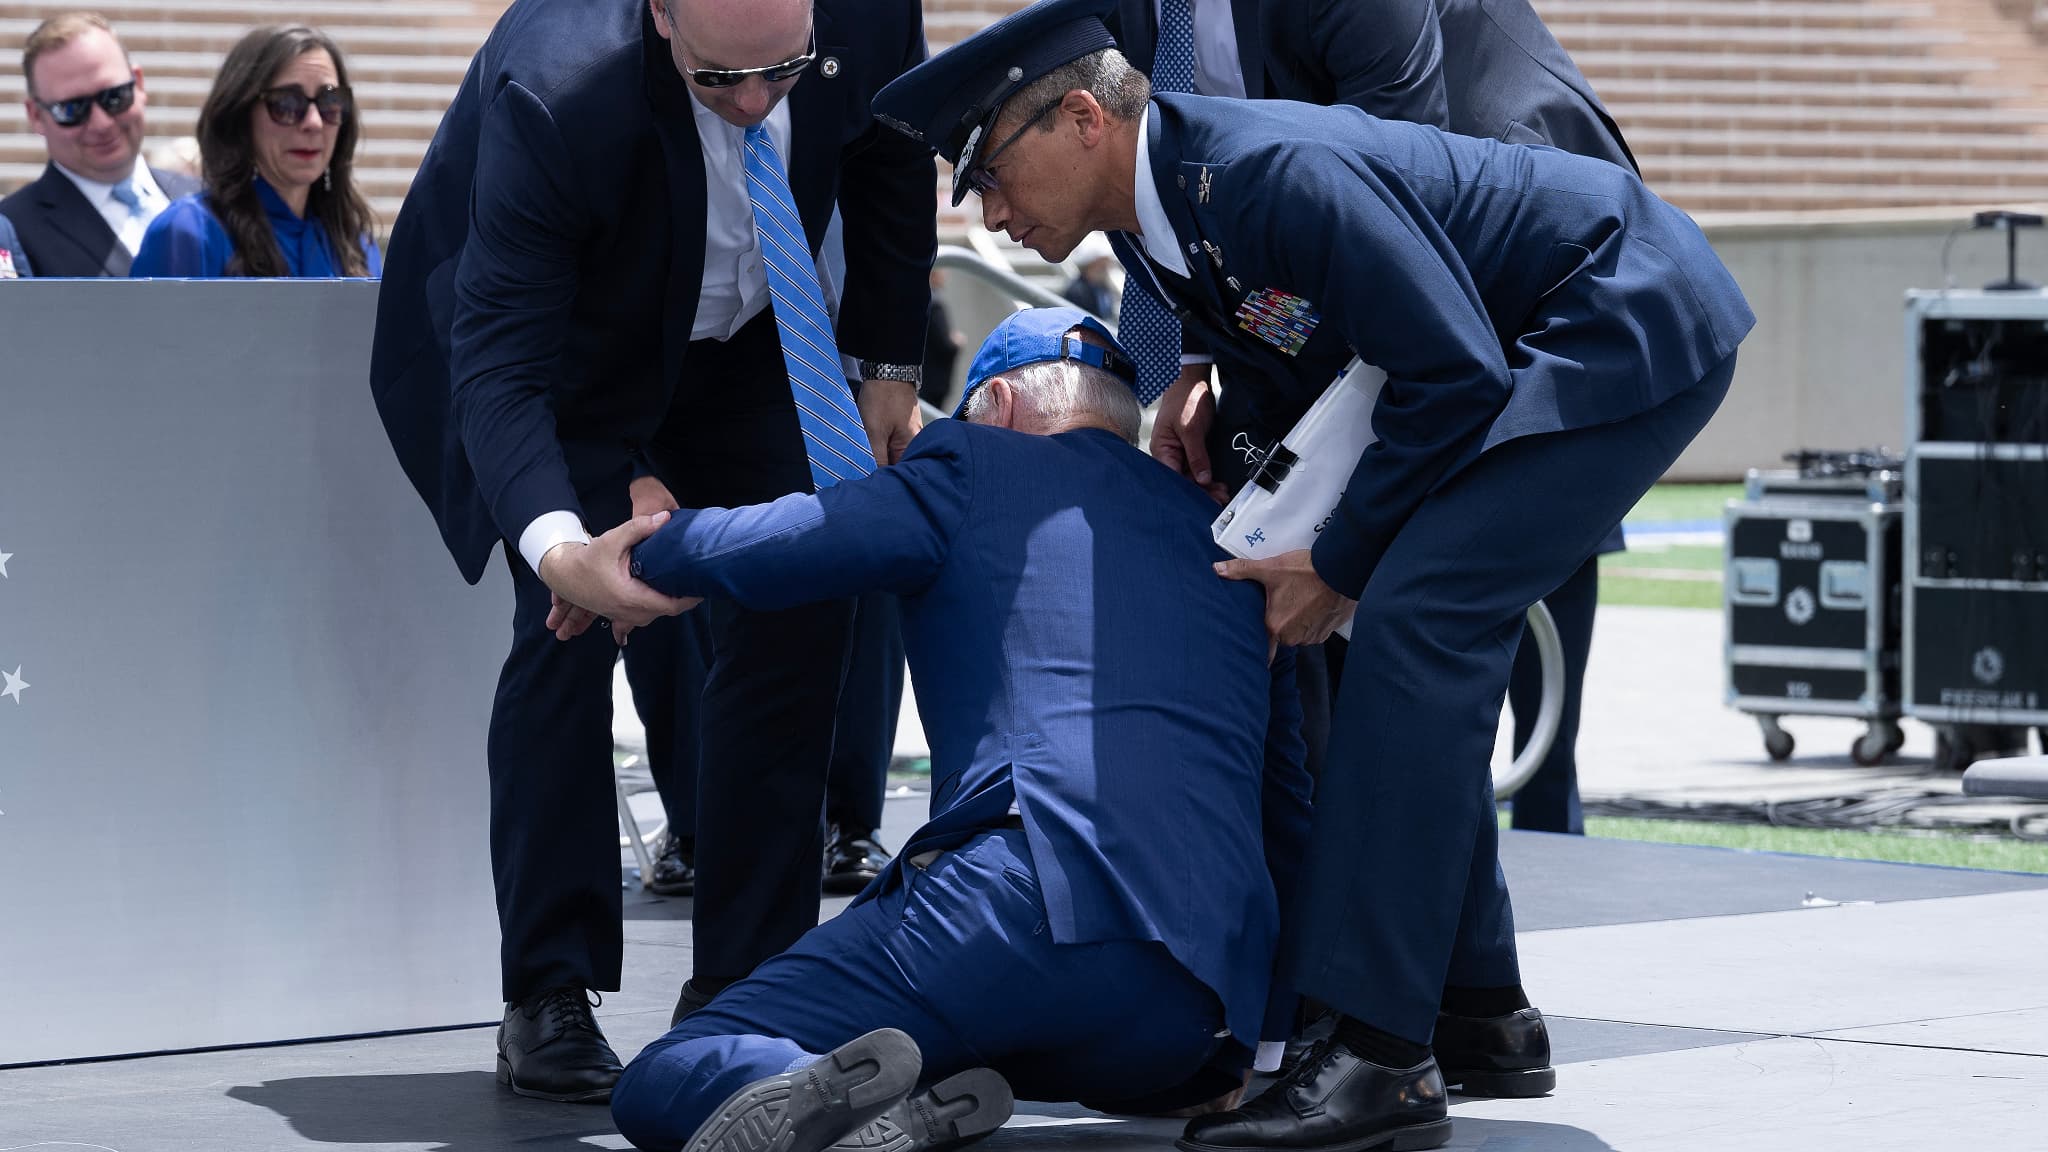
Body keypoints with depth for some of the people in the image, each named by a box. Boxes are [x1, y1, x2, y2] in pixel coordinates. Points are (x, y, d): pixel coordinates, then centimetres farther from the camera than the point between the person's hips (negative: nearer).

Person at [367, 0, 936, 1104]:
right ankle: (549, 1000, -10)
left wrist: (888, 361, -1)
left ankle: (741, 982, 2)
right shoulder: (554, 94, -41)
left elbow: (890, 158, -3)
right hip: (555, 338, -4)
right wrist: (556, 543, -57)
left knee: (797, 615, -5)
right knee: (568, 627, -18)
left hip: (738, 329, 5)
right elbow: (500, 370, -40)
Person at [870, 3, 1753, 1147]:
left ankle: (1379, 1059, -24)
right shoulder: (1150, 216, 3)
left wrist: (1338, 564, -17)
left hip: (1638, 325, -10)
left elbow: (1457, 374, -25)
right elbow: (1308, 374, 18)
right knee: (1425, 631, 10)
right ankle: (1475, 1013, 20)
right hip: (1538, 345, 10)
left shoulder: (1274, 171, -28)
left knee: (1413, 617, -20)